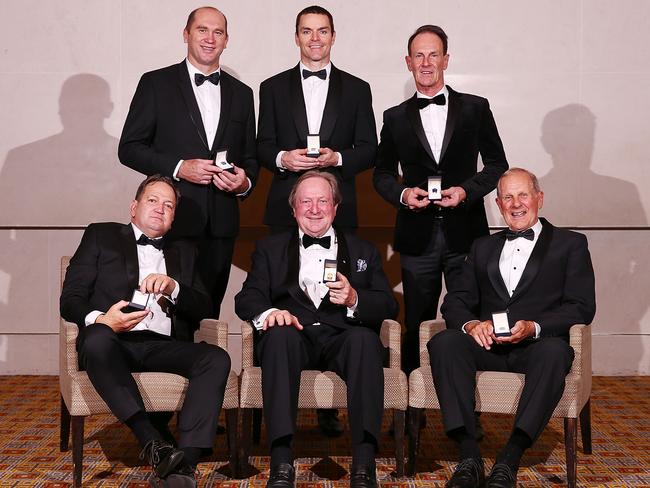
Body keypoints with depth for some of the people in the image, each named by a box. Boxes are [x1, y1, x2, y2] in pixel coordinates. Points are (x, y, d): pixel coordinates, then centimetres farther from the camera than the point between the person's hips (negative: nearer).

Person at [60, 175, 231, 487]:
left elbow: (203, 308, 15)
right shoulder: (101, 236, 18)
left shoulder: (182, 252, 27)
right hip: (114, 342, -2)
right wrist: (98, 319, -16)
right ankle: (155, 443, -38)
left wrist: (173, 287, -6)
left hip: (164, 346, 3)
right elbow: (70, 299, 7)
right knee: (98, 340, -38)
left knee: (217, 358, -27)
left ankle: (185, 460, -37)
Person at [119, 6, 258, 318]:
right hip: (172, 220, -3)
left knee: (208, 314, 7)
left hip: (221, 224, 4)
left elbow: (249, 157, 19)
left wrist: (244, 182, -4)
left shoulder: (241, 93, 15)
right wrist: (178, 167, -14)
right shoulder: (157, 83, 3)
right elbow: (129, 148, -1)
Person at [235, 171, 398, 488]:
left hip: (343, 338, 0)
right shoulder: (270, 249, 23)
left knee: (365, 338, -33)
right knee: (280, 334, -34)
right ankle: (281, 461, -38)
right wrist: (268, 312, -16)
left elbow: (388, 306, 12)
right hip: (294, 336, 0)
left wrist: (354, 299, -10)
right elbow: (246, 298, 9)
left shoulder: (363, 251, 24)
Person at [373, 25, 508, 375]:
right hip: (417, 236, 1)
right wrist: (402, 194, -7)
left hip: (465, 231, -1)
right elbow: (382, 173, 13)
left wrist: (466, 190, -11)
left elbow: (497, 164, 6)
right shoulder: (396, 117, 10)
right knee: (416, 324, 7)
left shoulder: (475, 108, 6)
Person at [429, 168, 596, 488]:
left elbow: (582, 307, 2)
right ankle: (469, 456, -32)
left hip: (538, 345, -3)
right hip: (487, 343, 3)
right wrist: (470, 324, -10)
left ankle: (508, 461, -37)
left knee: (554, 352, -37)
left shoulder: (570, 244, 14)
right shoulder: (483, 247, 24)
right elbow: (455, 302, 15)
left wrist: (534, 326, -16)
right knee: (444, 342, -28)